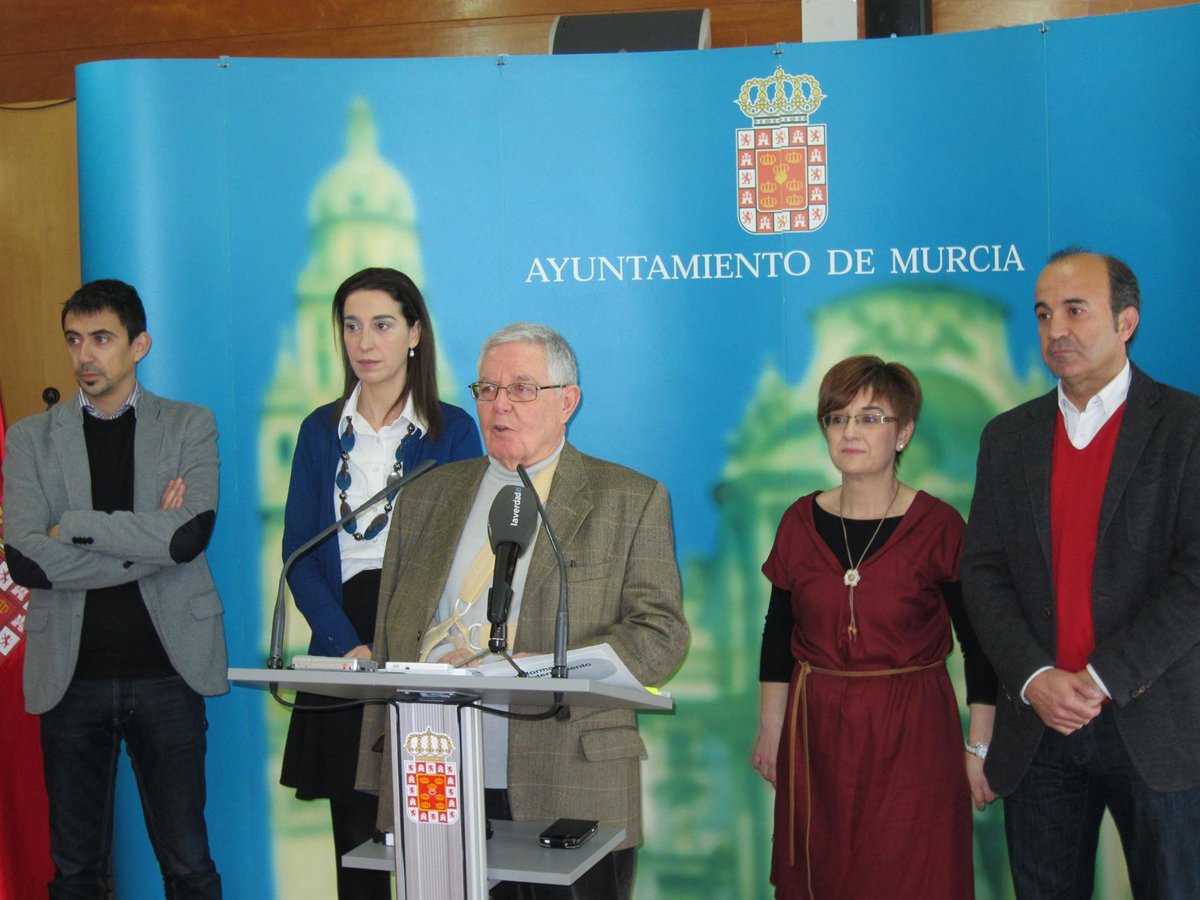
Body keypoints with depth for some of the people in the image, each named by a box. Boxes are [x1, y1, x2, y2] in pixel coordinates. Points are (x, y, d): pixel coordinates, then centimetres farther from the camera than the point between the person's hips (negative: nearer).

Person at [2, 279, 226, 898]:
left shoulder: (189, 426, 6)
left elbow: (192, 532, -12)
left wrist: (74, 527, -9)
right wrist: (151, 541, -9)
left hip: (166, 667, -1)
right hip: (70, 672, 1)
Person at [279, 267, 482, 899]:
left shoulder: (451, 430, 3)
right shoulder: (321, 430, 11)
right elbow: (298, 550, 5)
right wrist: (348, 644, -10)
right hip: (343, 643, 3)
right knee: (354, 835, 4)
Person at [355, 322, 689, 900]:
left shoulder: (632, 500, 4)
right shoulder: (424, 498, 15)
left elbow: (661, 635, -3)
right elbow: (391, 641, 14)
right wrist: (381, 780, 9)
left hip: (571, 797, -2)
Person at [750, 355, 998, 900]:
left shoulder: (938, 527, -8)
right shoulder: (801, 521, 2)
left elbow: (979, 645, -5)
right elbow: (778, 635, 9)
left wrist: (979, 749, -6)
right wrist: (770, 730, 8)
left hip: (911, 733, -3)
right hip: (815, 732, 3)